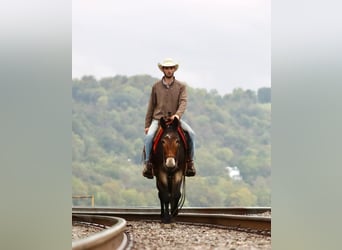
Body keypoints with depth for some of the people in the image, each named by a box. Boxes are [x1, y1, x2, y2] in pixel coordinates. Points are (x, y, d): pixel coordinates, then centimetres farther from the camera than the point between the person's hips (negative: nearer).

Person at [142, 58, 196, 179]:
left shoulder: (181, 86, 6)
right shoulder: (156, 86, 8)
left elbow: (183, 102, -9)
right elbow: (151, 107, 11)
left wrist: (178, 114, -30)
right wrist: (147, 125, 6)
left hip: (175, 119, 0)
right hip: (158, 119, 0)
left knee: (191, 134, -23)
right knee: (149, 136, -29)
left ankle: (190, 162, -10)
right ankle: (148, 163, -17)